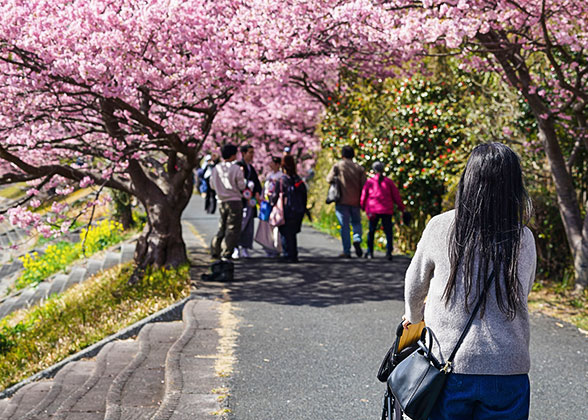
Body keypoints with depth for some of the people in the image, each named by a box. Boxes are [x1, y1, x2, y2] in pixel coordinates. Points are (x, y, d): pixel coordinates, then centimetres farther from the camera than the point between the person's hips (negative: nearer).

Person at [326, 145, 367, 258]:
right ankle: (357, 240, -6)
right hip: (355, 201, 2)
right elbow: (364, 185, 0)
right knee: (356, 222, 20)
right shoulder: (359, 168, 4)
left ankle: (346, 251, -1)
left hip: (342, 201, -2)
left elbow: (329, 179, -1)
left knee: (344, 226, 1)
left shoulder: (337, 166, -3)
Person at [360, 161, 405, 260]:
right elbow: (396, 196, 5)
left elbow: (363, 196, 6)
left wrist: (363, 207, 21)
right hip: (387, 211, 0)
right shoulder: (389, 181, 4)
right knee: (388, 231, 2)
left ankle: (370, 252, 17)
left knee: (371, 231, 13)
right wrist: (402, 208, 11)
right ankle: (389, 251, -14)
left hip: (373, 211, 0)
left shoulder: (369, 182, 3)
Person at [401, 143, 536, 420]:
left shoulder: (440, 228, -6)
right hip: (508, 371, 1)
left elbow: (415, 285, 8)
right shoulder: (524, 239, -3)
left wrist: (414, 318, 30)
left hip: (449, 364, 0)